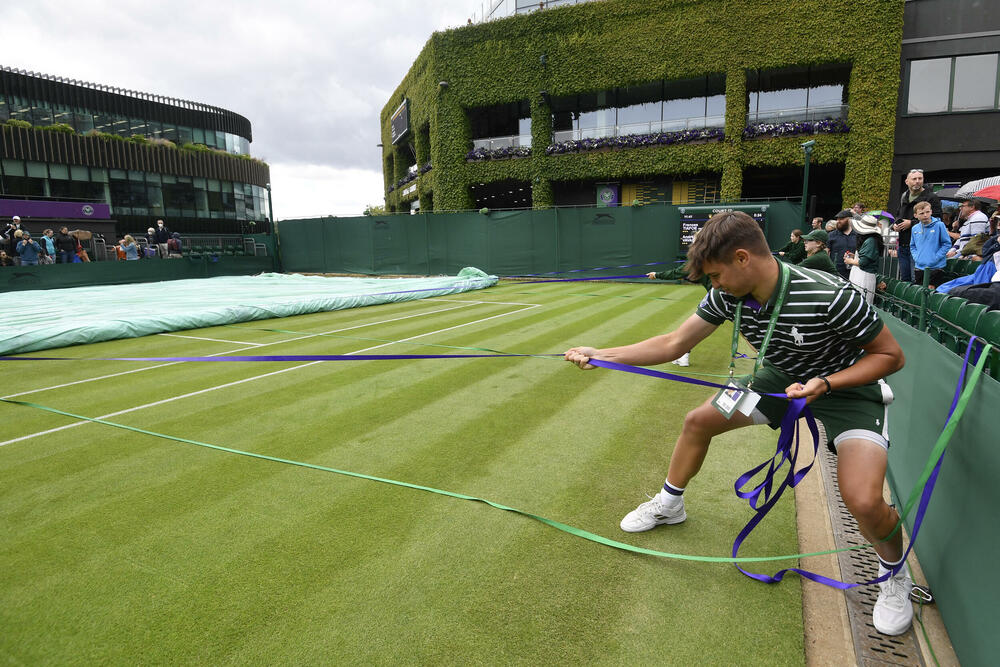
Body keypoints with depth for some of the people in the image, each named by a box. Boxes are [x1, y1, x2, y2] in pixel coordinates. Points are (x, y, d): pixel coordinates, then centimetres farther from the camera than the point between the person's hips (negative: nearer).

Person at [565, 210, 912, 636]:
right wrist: (600, 355, -17)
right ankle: (669, 504, 28)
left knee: (862, 501, -24)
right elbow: (673, 344, -10)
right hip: (784, 377, 6)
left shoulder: (829, 297, -35)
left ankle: (894, 574, 14)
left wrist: (825, 383, -34)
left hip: (848, 386, -6)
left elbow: (890, 355, -20)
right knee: (698, 421, 2)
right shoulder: (729, 295, -17)